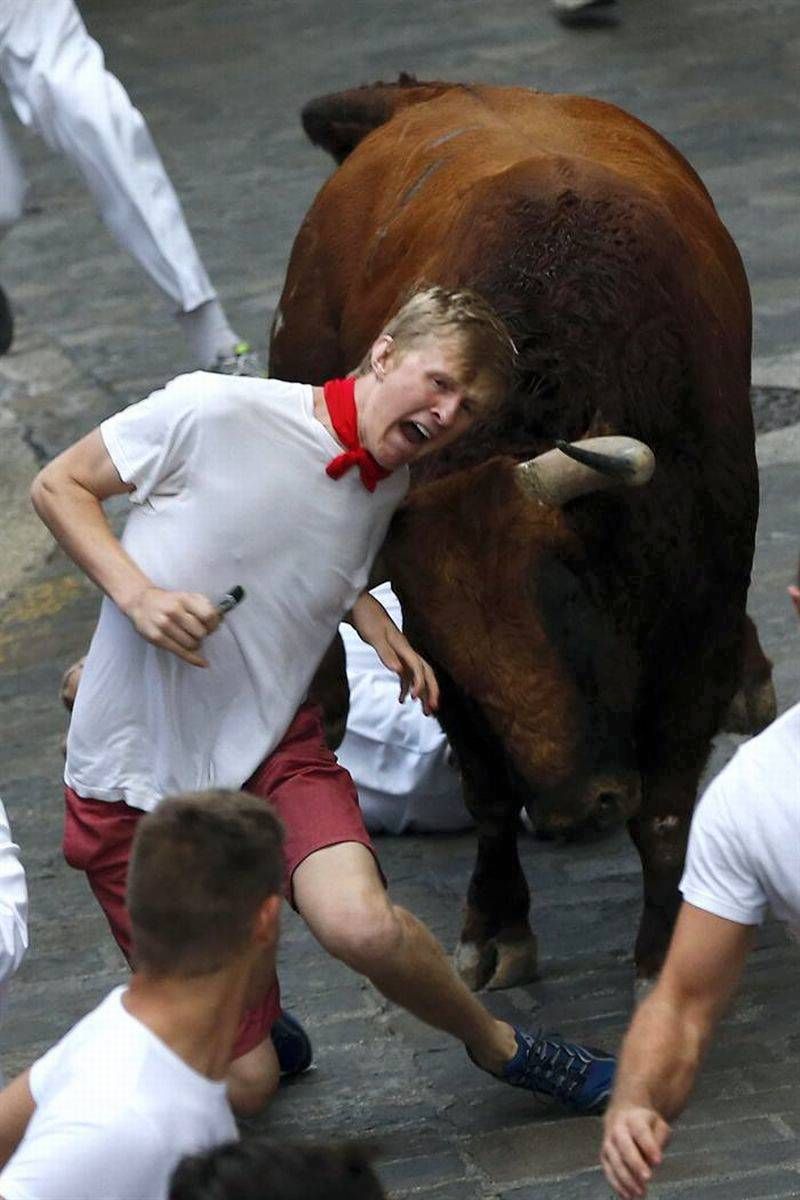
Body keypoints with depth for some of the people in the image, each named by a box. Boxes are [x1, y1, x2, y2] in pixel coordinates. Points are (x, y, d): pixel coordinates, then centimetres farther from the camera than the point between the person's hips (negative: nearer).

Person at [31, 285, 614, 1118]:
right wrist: (138, 594, -21)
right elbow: (59, 486, -6)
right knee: (241, 1084, -6)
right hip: (137, 775, -4)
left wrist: (376, 626, 5)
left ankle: (497, 1046, -2)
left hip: (272, 747, 4)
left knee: (360, 924, -30)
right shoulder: (213, 412, -15)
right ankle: (242, 1018, 31)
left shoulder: (388, 487, 5)